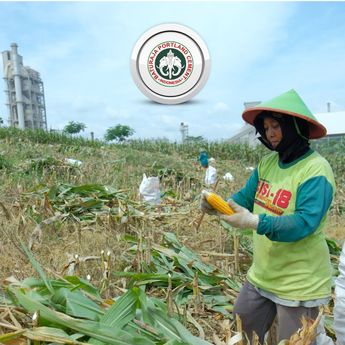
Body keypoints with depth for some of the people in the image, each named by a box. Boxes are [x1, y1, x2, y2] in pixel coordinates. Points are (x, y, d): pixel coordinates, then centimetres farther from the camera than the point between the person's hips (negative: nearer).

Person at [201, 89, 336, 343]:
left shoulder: (316, 170, -19)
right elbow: (245, 198, 4)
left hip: (299, 285, -7)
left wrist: (255, 222, -38)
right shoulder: (267, 163, 3)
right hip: (261, 276, 8)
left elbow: (304, 223, -27)